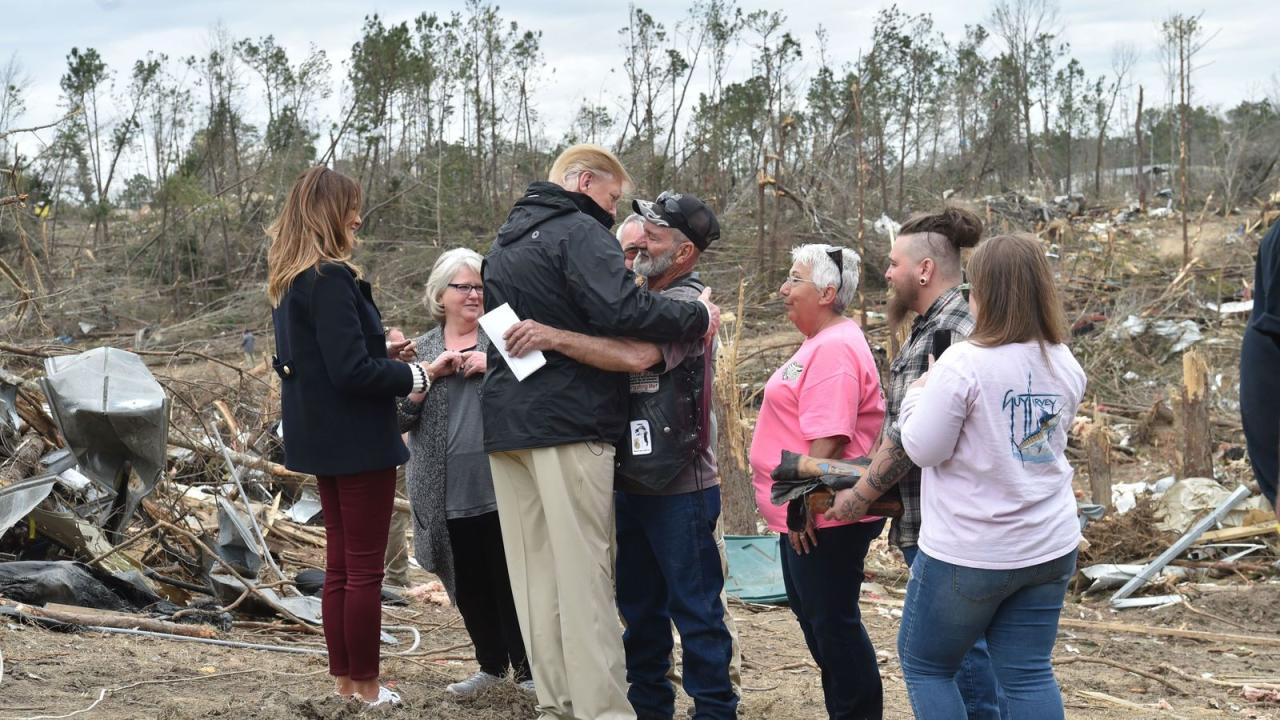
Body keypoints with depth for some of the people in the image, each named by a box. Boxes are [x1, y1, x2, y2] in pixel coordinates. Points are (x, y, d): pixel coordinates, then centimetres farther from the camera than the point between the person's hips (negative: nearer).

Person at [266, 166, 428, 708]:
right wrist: (413, 376, -11)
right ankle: (366, 687, 7)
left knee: (340, 563, 15)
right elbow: (351, 370, -24)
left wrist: (381, 352, 11)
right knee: (365, 568, 0)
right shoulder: (331, 279, -20)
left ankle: (343, 680, 21)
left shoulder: (287, 280, 10)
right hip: (358, 440, -9)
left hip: (321, 439, 9)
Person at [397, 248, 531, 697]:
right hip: (448, 492, 3)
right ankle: (491, 664, 26)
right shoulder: (421, 351, 11)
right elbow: (400, 417, 3)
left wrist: (494, 366, -15)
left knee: (512, 580, -1)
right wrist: (431, 373, -8)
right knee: (468, 585, 10)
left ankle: (528, 668, 10)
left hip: (501, 486, -3)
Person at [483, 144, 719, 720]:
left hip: (505, 422, 8)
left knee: (534, 571, 7)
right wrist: (697, 319, -11)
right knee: (583, 573, -7)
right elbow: (623, 310, -20)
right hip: (566, 422, -8)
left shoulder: (504, 242, 22)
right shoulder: (579, 232, -8)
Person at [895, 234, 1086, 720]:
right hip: (1050, 548, 6)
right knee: (1029, 675, 10)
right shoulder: (1065, 366, 2)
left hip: (968, 552, -6)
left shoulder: (964, 363, -19)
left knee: (924, 664, 12)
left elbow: (924, 449, -15)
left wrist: (918, 396, 3)